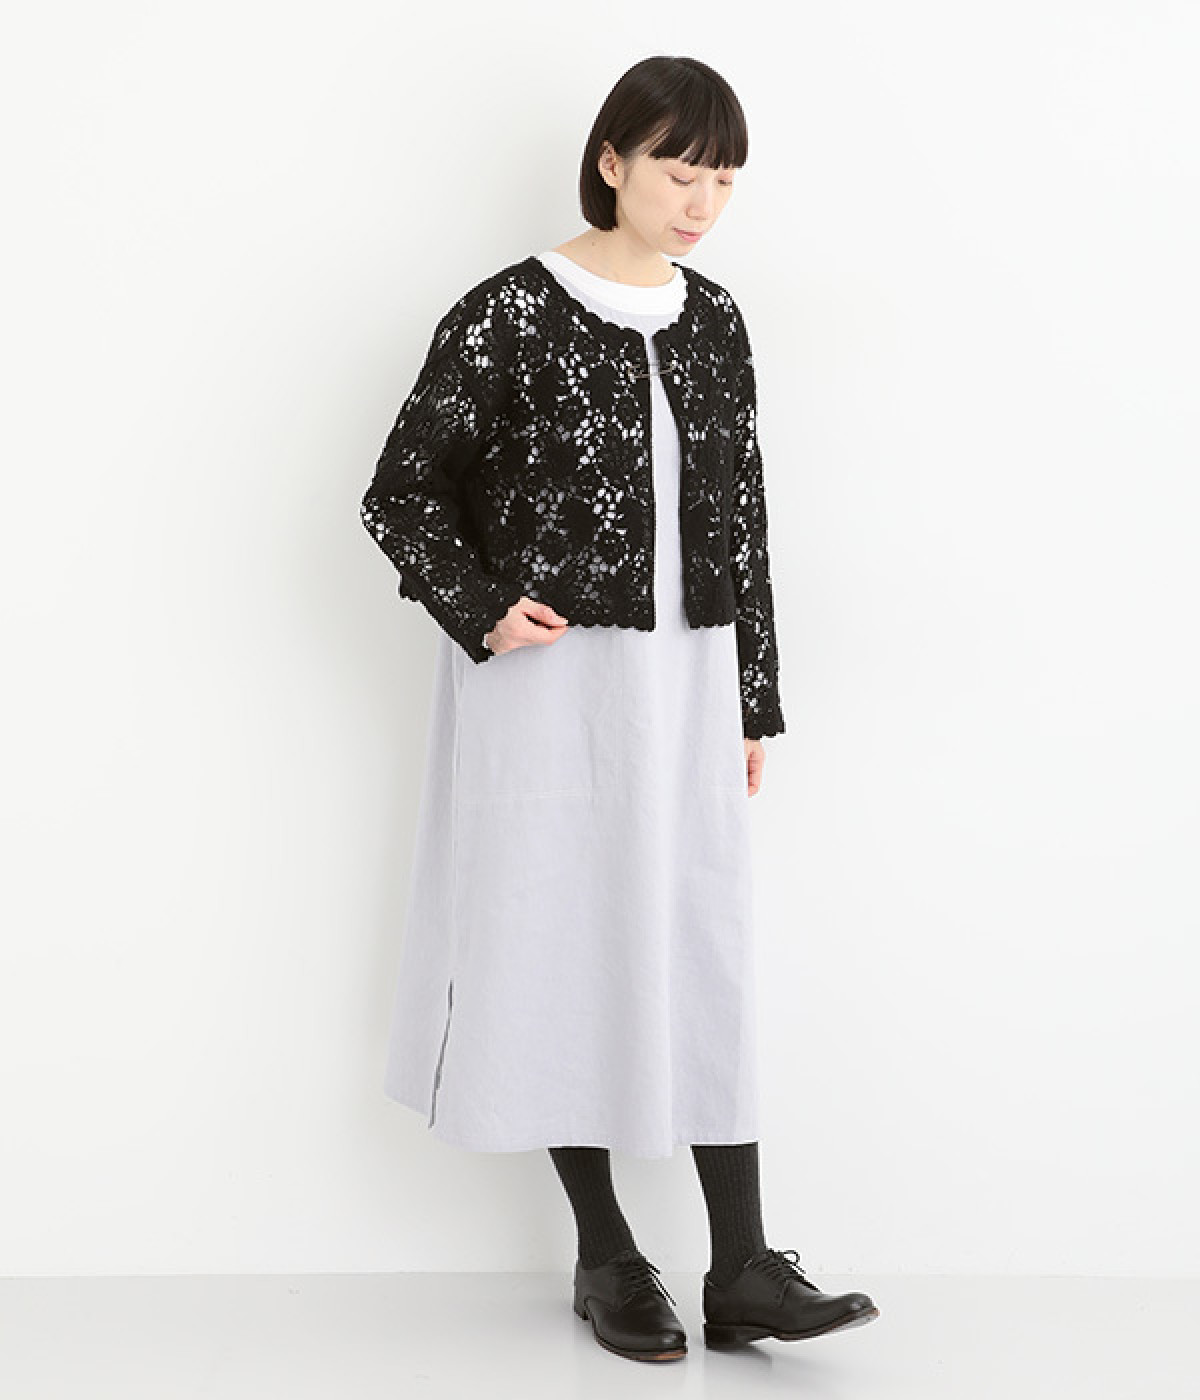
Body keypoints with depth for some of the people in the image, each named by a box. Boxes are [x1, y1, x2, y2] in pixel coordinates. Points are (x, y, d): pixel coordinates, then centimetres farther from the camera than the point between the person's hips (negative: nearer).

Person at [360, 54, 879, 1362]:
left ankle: (743, 1267, 10)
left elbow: (740, 517, 11)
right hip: (550, 681, -4)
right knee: (566, 946, 5)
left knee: (708, 953, 3)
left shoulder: (713, 320, 7)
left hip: (685, 679, 5)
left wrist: (750, 701, 11)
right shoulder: (512, 314, -8)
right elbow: (403, 492, -3)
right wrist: (481, 610, -14)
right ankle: (604, 1255, 20)